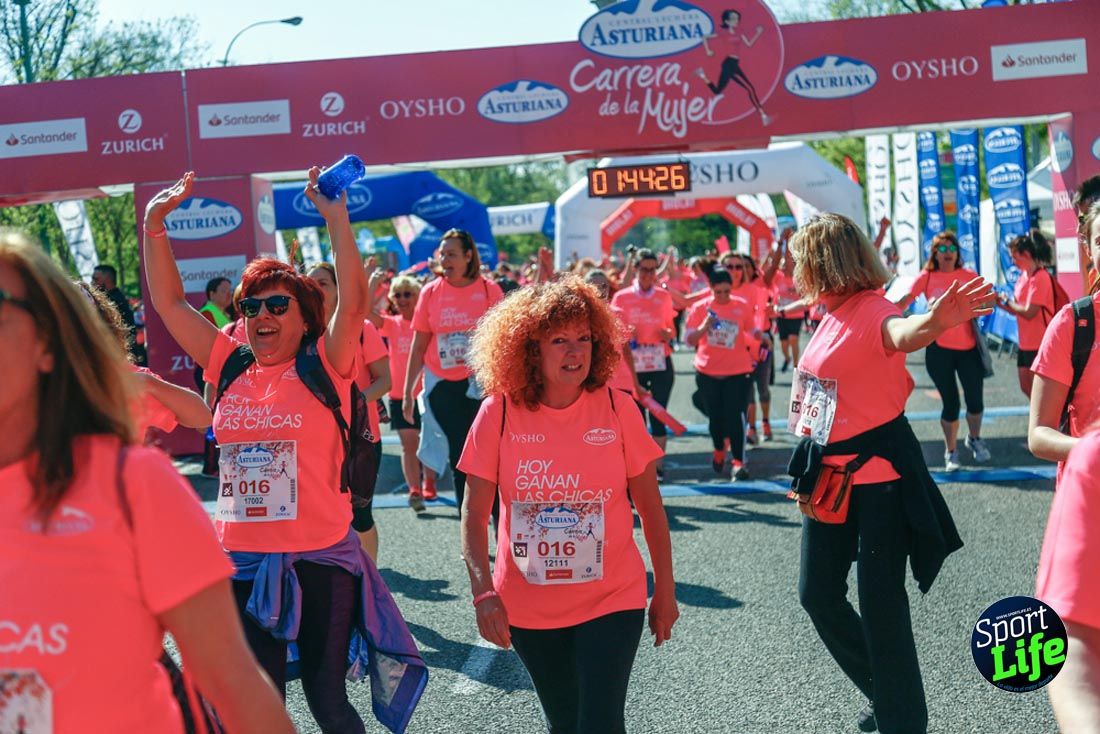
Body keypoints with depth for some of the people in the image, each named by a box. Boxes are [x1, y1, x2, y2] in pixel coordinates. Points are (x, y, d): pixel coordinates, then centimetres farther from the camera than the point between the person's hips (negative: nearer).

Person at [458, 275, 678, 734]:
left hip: (611, 600, -1)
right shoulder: (499, 412, -9)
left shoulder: (617, 409, -9)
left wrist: (665, 589, 3)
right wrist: (483, 591, -16)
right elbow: (474, 513, -6)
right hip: (527, 608, 1)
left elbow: (650, 507, 0)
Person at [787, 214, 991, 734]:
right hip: (830, 473, 9)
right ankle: (884, 692, 35)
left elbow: (901, 333, -42)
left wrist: (935, 322, -64)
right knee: (818, 594, 16)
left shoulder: (871, 311, -19)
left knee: (880, 603, -5)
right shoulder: (832, 315, 7)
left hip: (877, 474, -9)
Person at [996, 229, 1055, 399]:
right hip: (1026, 343, 9)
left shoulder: (1040, 278, -17)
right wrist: (1001, 303, -2)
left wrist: (1006, 301, -10)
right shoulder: (1023, 276, 9)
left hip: (1040, 344, -9)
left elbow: (1028, 313, -21)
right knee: (1027, 388, 15)